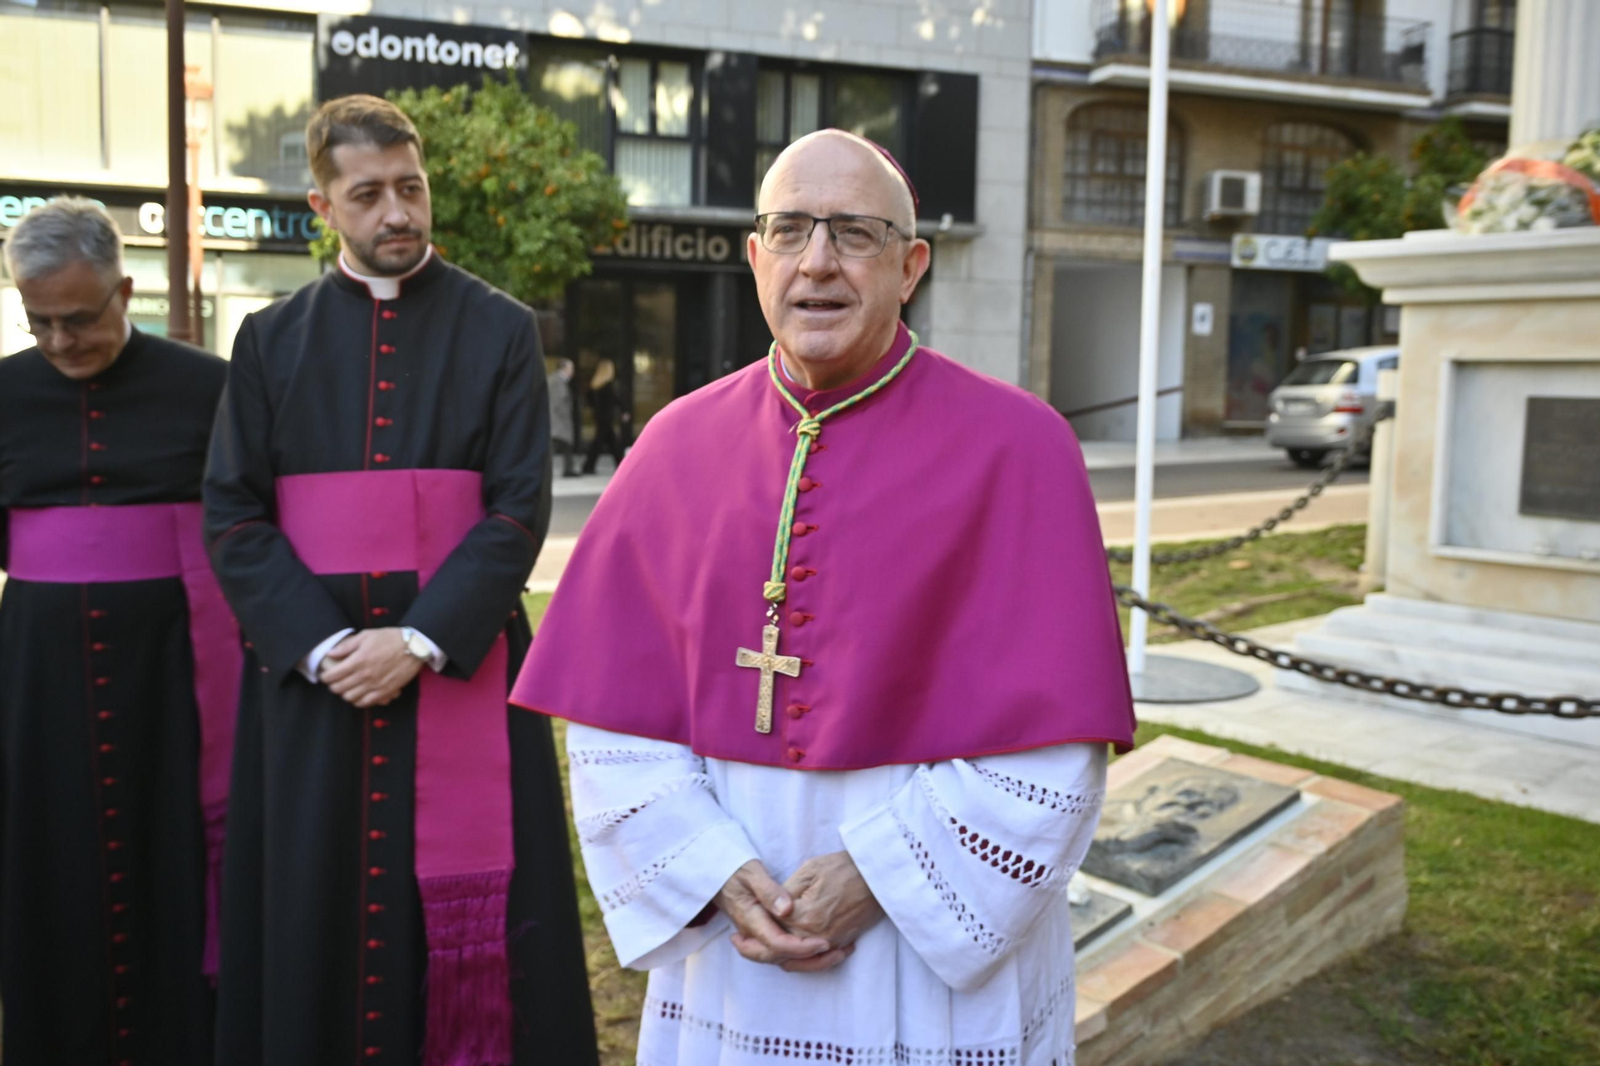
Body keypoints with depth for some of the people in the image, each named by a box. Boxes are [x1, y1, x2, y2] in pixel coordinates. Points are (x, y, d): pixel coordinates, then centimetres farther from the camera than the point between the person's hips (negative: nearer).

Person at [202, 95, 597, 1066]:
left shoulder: (501, 330, 2)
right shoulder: (271, 339, 8)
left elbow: (520, 510, -6)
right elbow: (233, 519, 2)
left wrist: (419, 639, -16)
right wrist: (321, 645, -12)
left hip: (461, 665, -2)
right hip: (307, 671, 2)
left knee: (464, 905, 3)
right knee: (315, 902, 7)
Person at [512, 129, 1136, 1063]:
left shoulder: (1016, 447, -11)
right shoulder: (680, 446, -2)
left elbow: (1050, 739, -12)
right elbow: (614, 718, -1)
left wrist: (876, 876, -15)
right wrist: (717, 876, -12)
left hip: (947, 935, -2)